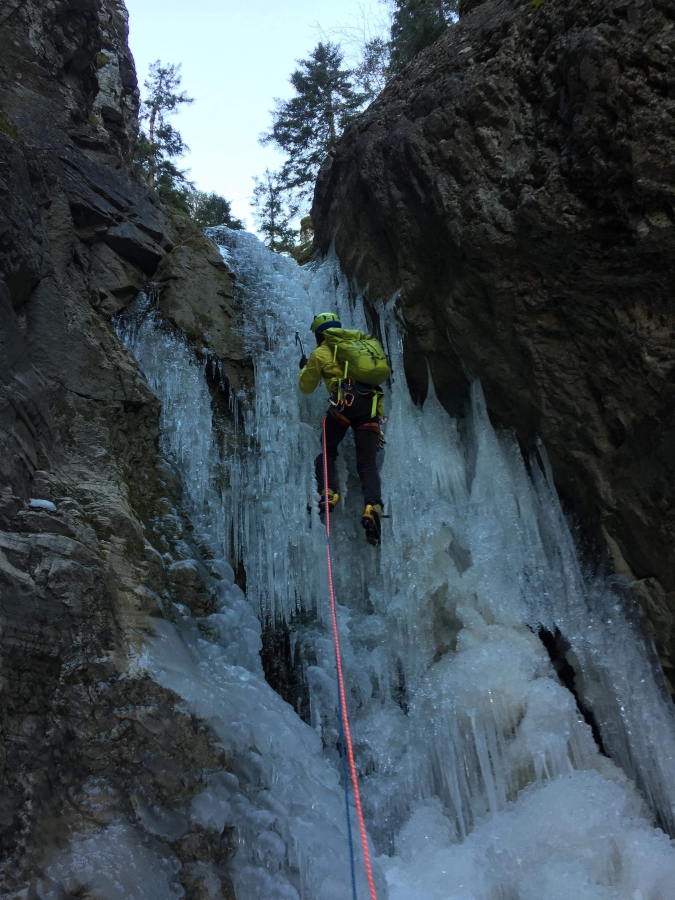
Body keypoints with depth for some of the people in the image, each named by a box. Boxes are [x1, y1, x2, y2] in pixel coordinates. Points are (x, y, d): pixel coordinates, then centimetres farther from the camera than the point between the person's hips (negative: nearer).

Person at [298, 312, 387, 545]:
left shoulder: (320, 353, 15)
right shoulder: (360, 344, 28)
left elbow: (306, 387, 25)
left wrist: (304, 368, 44)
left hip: (344, 402, -3)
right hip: (370, 405, 3)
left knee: (326, 451, 16)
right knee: (367, 463, 1)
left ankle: (328, 494, -4)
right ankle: (373, 506, -22)